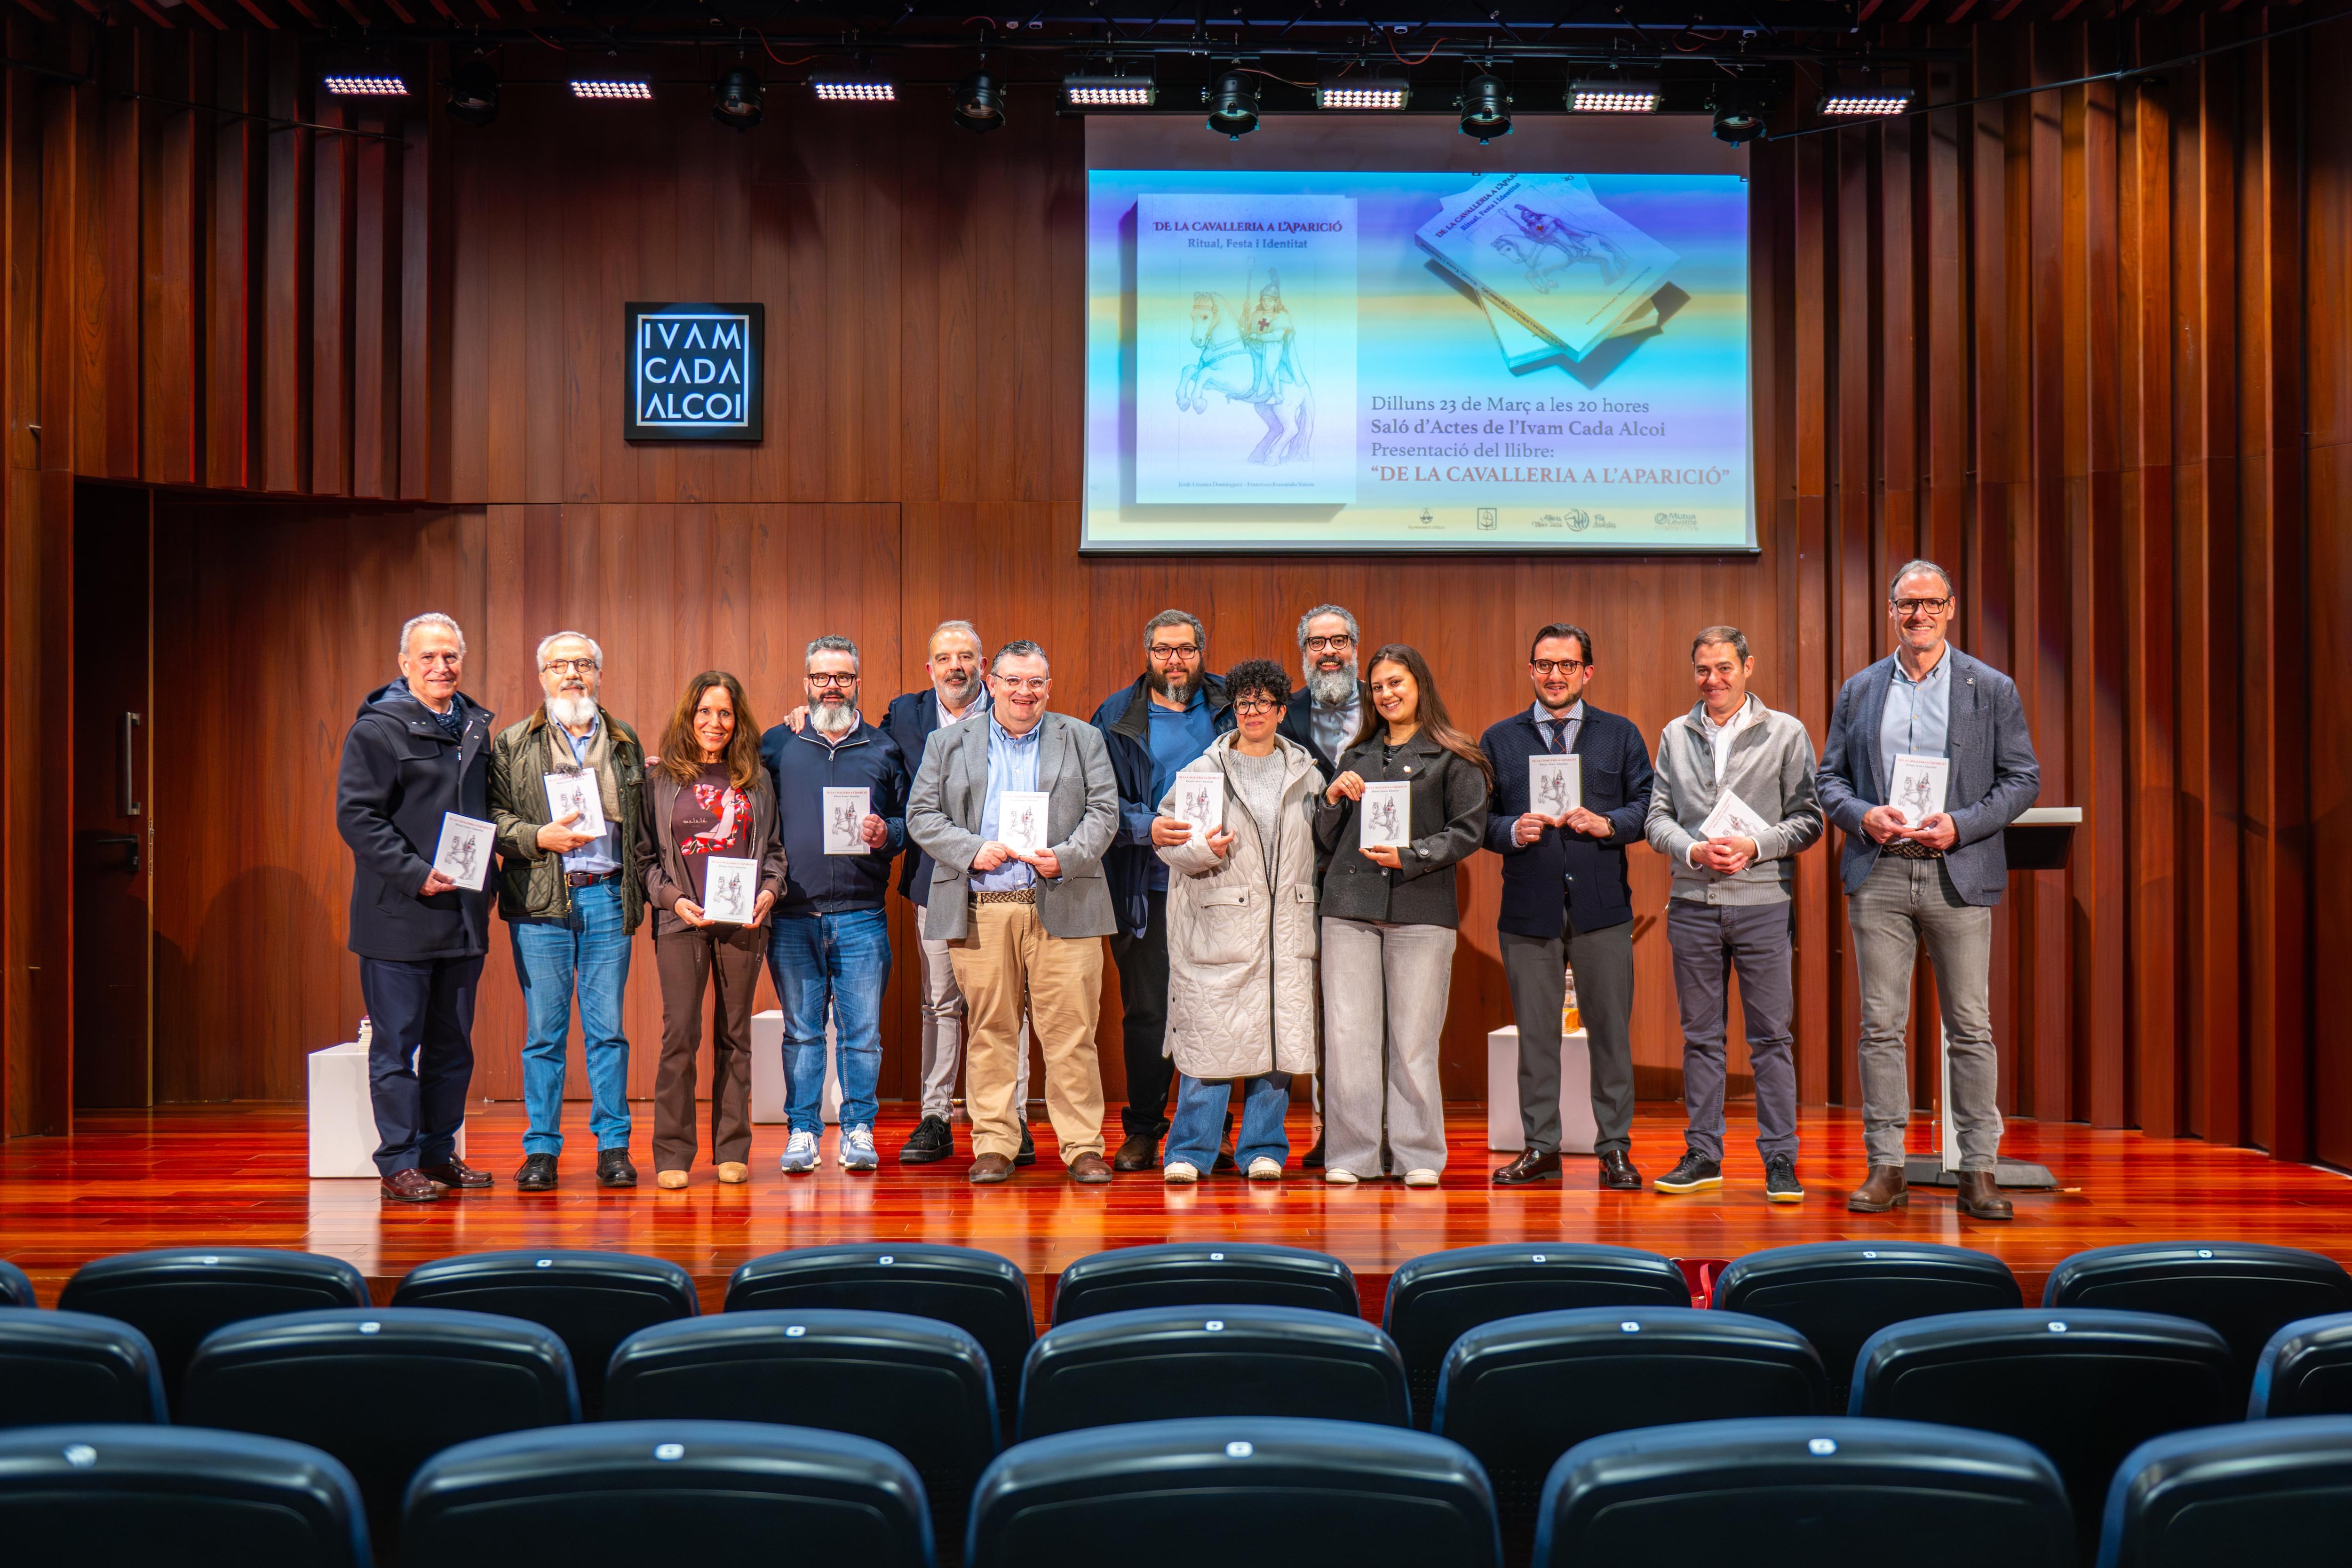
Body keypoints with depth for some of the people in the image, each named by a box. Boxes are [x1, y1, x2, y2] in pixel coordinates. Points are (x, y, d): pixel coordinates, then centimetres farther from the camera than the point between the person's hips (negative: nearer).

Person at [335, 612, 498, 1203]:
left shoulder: (475, 727, 13)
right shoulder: (376, 729, -7)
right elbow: (356, 816, -12)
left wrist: (485, 875, 9)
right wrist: (416, 874, -19)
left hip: (463, 914, 7)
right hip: (397, 916, -6)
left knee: (453, 1045, 12)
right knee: (396, 1046, 0)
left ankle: (438, 1153, 22)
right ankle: (398, 1163, 7)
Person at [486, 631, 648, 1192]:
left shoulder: (626, 744, 14)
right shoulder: (513, 745, 8)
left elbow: (644, 824, 13)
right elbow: (492, 817, 4)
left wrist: (641, 891, 4)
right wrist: (541, 837, -13)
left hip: (608, 898, 1)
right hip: (540, 900, -1)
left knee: (608, 1029, 3)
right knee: (544, 1030, 1)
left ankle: (613, 1146, 10)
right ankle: (541, 1150, 9)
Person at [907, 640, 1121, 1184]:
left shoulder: (1083, 740, 13)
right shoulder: (948, 743, 13)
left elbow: (1104, 813, 6)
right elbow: (921, 815, 8)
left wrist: (1064, 858, -11)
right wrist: (973, 850, -8)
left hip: (1062, 907, 0)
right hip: (980, 909, 1)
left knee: (1071, 1031, -3)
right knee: (990, 1030, 3)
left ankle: (1083, 1146, 3)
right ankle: (993, 1145, 11)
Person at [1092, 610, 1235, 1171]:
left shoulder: (1230, 708, 8)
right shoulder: (1117, 718, 5)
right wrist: (1152, 827, -15)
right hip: (1146, 888, -1)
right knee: (1146, 1013, 4)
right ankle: (1142, 1130, 15)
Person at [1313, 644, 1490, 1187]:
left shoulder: (1454, 758, 6)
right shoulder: (1356, 758, 19)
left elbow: (1468, 830, -3)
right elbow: (1327, 841, 19)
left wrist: (1410, 857, -13)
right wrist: (1333, 799, 0)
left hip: (1421, 908, -4)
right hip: (1349, 905, 4)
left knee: (1414, 1038, -3)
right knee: (1347, 1035, -1)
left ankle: (1419, 1155, 7)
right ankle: (1350, 1154, 6)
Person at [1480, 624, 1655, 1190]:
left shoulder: (1620, 735, 11)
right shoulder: (1499, 739, 12)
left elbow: (1649, 805, 4)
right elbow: (1478, 819, 8)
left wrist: (1607, 823, -14)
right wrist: (1512, 831, -12)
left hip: (1601, 905, 0)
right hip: (1529, 904, 1)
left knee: (1610, 1027, 1)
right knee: (1535, 1031, 4)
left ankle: (1614, 1149, 11)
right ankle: (1540, 1148, 13)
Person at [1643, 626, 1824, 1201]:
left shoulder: (1786, 733, 4)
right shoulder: (1675, 736, 12)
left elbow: (1808, 819, 1)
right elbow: (1657, 817, 10)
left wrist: (1756, 846, -13)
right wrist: (1694, 850, -9)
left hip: (1763, 901, -2)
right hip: (1693, 902, 3)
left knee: (1771, 1036, -1)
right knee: (1700, 1035, 8)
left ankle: (1780, 1160, 5)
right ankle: (1703, 1155, 16)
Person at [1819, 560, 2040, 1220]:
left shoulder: (1992, 689, 6)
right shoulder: (1859, 691, 12)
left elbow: (2023, 777, 4)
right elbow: (1830, 777, 13)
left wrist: (1960, 825, -11)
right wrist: (1862, 815, -8)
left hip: (1959, 874, -2)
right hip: (1878, 875, 2)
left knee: (1971, 1026, 1)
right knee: (1880, 1024, 2)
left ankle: (1979, 1171, 8)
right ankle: (1886, 1169, 8)